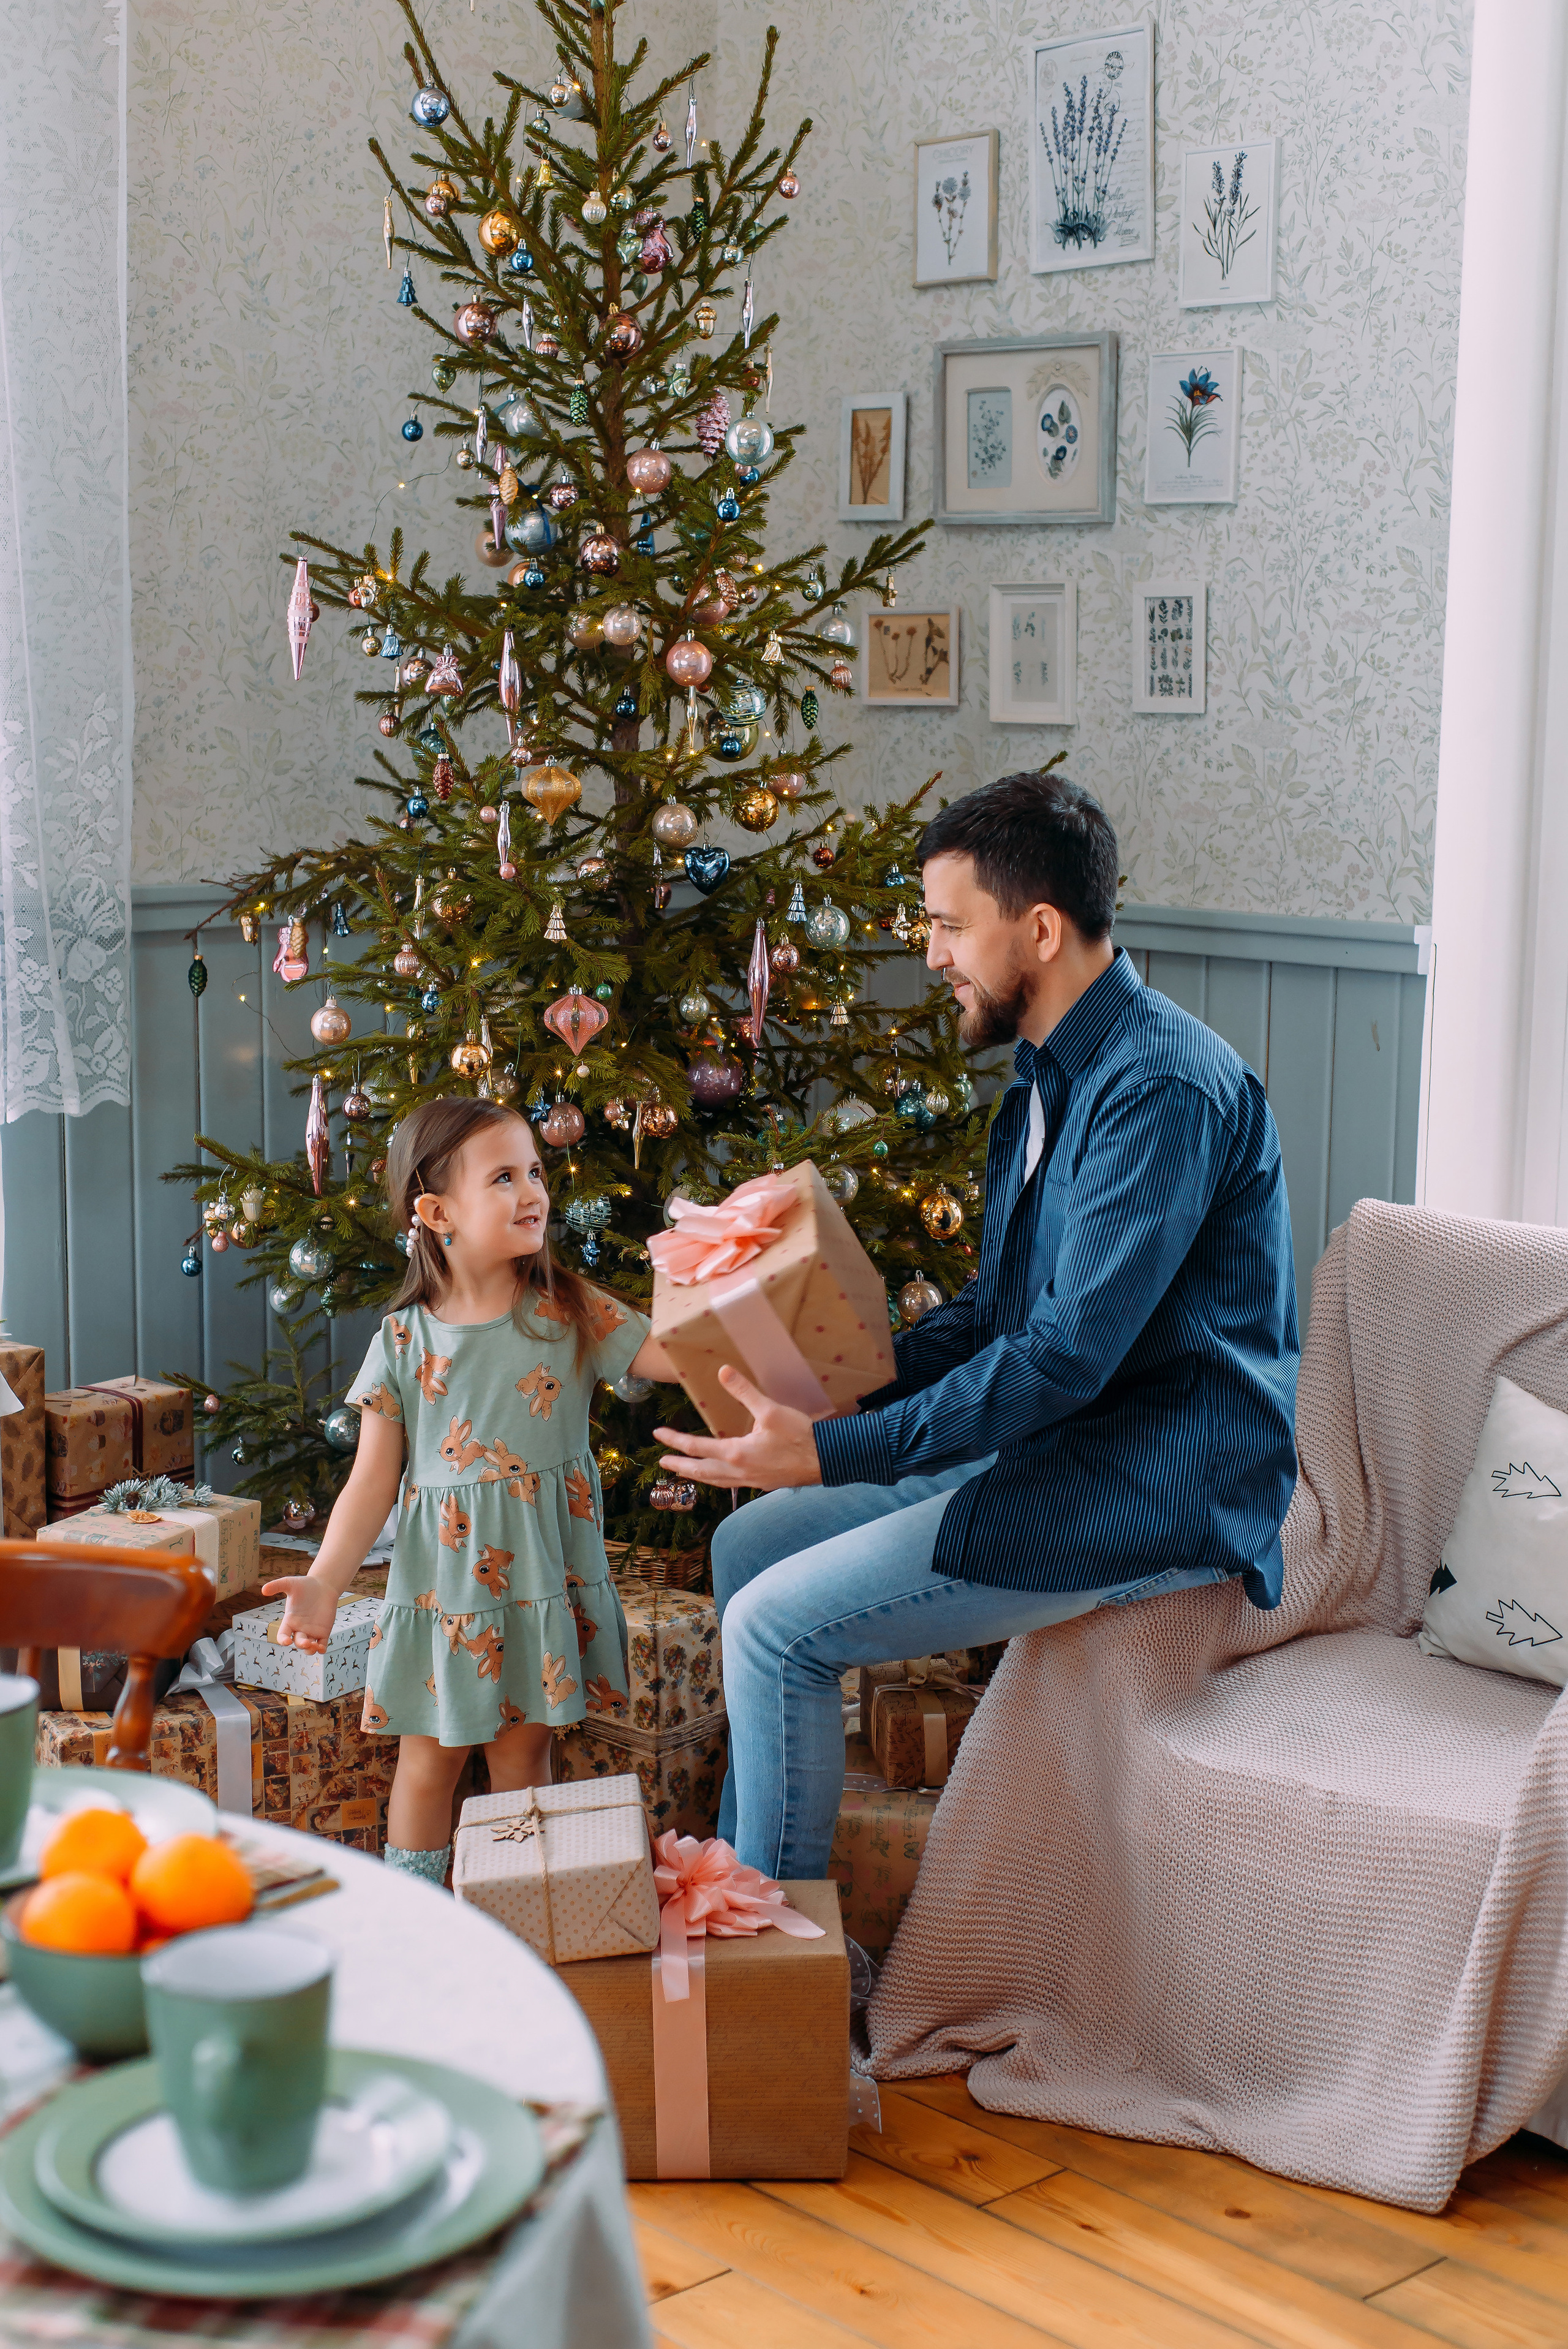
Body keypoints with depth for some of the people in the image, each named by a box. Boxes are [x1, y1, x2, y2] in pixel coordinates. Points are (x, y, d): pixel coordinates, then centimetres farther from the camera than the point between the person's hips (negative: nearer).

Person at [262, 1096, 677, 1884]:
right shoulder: (404, 1343, -5)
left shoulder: (573, 1314, -3)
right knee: (429, 1759, 10)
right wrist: (322, 1584, -12)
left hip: (545, 1575, 0)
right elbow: (373, 1479, -4)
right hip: (443, 1577, 0)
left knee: (523, 1749, 10)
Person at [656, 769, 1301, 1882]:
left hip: (1153, 1497, -10)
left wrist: (835, 1452, -24)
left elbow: (1069, 1354, -26)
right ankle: (746, 1865, 23)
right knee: (749, 1543, 11)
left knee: (776, 1625, -14)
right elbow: (994, 1311, 17)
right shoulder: (1049, 1077, 11)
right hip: (1050, 1448, 10)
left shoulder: (1165, 1090, -22)